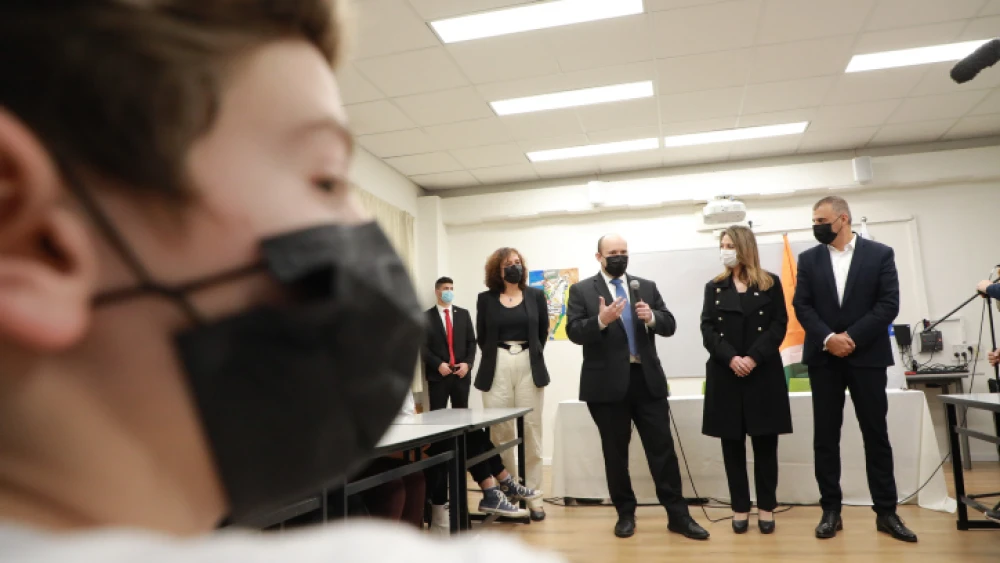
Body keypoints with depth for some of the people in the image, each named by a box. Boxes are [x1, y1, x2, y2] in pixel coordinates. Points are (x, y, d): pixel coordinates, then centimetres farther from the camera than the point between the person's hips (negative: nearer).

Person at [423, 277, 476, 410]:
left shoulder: (463, 314, 13)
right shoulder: (426, 317, 3)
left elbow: (471, 342, 11)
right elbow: (423, 346, -3)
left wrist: (468, 363, -4)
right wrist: (438, 364, -14)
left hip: (461, 373, 3)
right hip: (437, 375, -3)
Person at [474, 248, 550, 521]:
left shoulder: (535, 296, 7)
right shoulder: (486, 299, 5)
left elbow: (543, 332, 14)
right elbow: (481, 337, 12)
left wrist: (532, 355, 11)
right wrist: (493, 357, 11)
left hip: (529, 368, 1)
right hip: (497, 370, 0)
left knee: (532, 432, 2)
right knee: (501, 433, 1)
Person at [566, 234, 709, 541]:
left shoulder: (647, 287, 11)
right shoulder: (581, 290, 1)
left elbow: (670, 325, 6)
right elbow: (574, 332, -8)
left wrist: (652, 317, -15)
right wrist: (601, 321, -26)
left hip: (648, 379, 2)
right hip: (608, 383, -2)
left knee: (663, 448, 5)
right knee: (615, 452, 9)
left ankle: (678, 515, 15)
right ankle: (625, 514, 23)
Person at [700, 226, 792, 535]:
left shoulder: (770, 283, 6)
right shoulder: (714, 287, 10)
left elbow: (779, 325, -2)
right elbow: (707, 329, 1)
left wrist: (754, 357, -15)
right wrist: (731, 358, -14)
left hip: (764, 373, -1)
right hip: (725, 374, 2)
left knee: (765, 441, 4)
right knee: (732, 442, 5)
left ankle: (766, 507, 16)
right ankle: (740, 507, 15)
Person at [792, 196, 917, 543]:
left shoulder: (880, 254, 2)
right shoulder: (809, 259, 8)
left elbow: (889, 304, -6)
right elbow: (802, 306, 1)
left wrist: (852, 337, -15)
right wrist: (828, 338, -15)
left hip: (867, 356, -1)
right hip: (824, 358, 2)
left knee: (876, 435, 5)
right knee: (825, 437, 4)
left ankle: (886, 512, 17)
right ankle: (831, 511, 13)